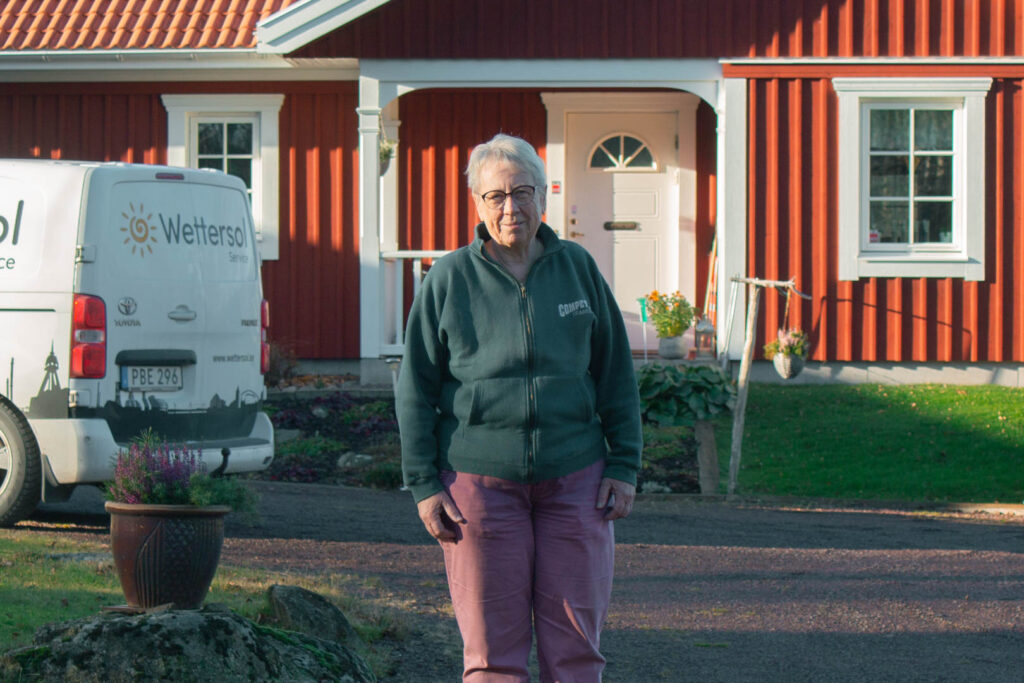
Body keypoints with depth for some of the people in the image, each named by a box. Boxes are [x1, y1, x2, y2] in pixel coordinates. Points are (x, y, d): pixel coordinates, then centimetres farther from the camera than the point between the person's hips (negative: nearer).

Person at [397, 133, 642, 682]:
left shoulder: (578, 268, 7)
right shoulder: (448, 280, 2)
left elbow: (616, 373, 11)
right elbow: (415, 388, 4)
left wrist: (624, 466, 4)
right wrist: (424, 485, -2)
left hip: (574, 478, 2)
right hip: (480, 479, -2)